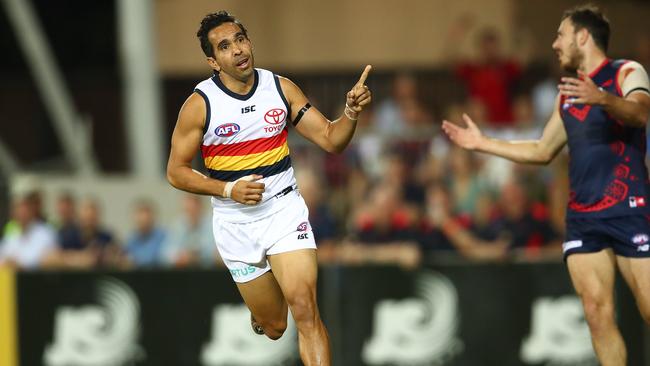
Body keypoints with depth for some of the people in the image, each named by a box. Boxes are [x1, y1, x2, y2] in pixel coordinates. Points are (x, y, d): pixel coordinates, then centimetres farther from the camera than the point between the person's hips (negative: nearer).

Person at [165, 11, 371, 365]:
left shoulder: (280, 88, -3)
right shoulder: (200, 105, -11)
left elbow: (330, 139, 0)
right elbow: (176, 171, -4)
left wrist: (351, 112, -21)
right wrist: (228, 189, -18)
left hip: (284, 210, 1)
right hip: (236, 225, -1)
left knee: (305, 310, -19)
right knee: (274, 326, 10)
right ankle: (259, 314, 48)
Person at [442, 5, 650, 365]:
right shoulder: (568, 95, 19)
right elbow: (542, 151, 29)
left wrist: (603, 99, -44)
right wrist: (482, 143, 25)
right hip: (582, 217, 7)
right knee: (597, 313, -4)